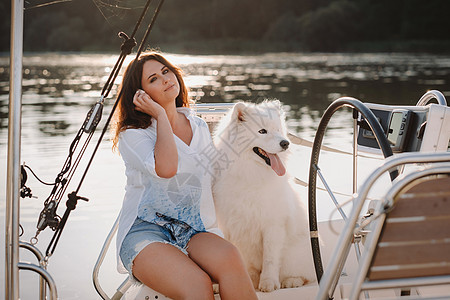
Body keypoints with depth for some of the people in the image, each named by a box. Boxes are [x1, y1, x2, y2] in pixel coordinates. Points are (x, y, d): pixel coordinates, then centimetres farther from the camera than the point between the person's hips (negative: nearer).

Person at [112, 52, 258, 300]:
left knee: (229, 258, -32)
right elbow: (166, 168, -20)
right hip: (145, 231, -4)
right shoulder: (131, 135, 0)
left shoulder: (200, 128, 17)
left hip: (195, 232, 4)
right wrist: (161, 115, -8)